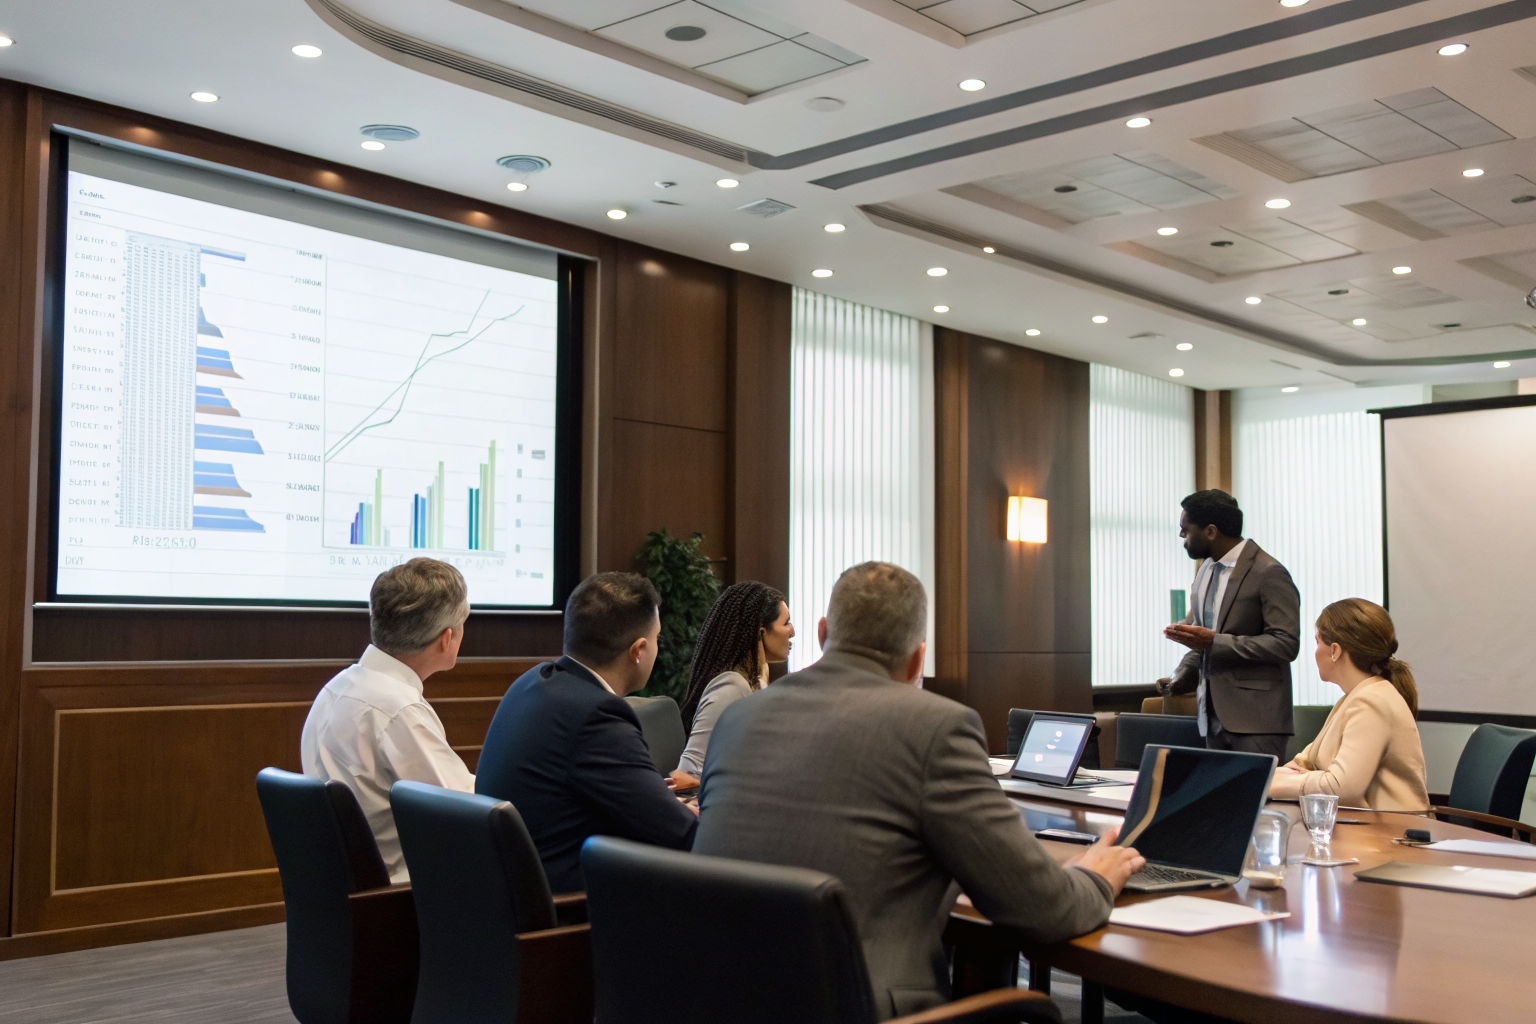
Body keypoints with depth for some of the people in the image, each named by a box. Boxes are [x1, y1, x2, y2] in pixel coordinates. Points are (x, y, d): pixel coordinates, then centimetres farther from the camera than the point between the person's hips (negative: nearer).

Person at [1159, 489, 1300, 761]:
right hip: (1214, 717, 8)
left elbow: (1286, 644, -17)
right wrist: (1180, 679, 8)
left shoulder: (1269, 573, -11)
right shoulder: (1206, 570, 15)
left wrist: (1213, 641, -22)